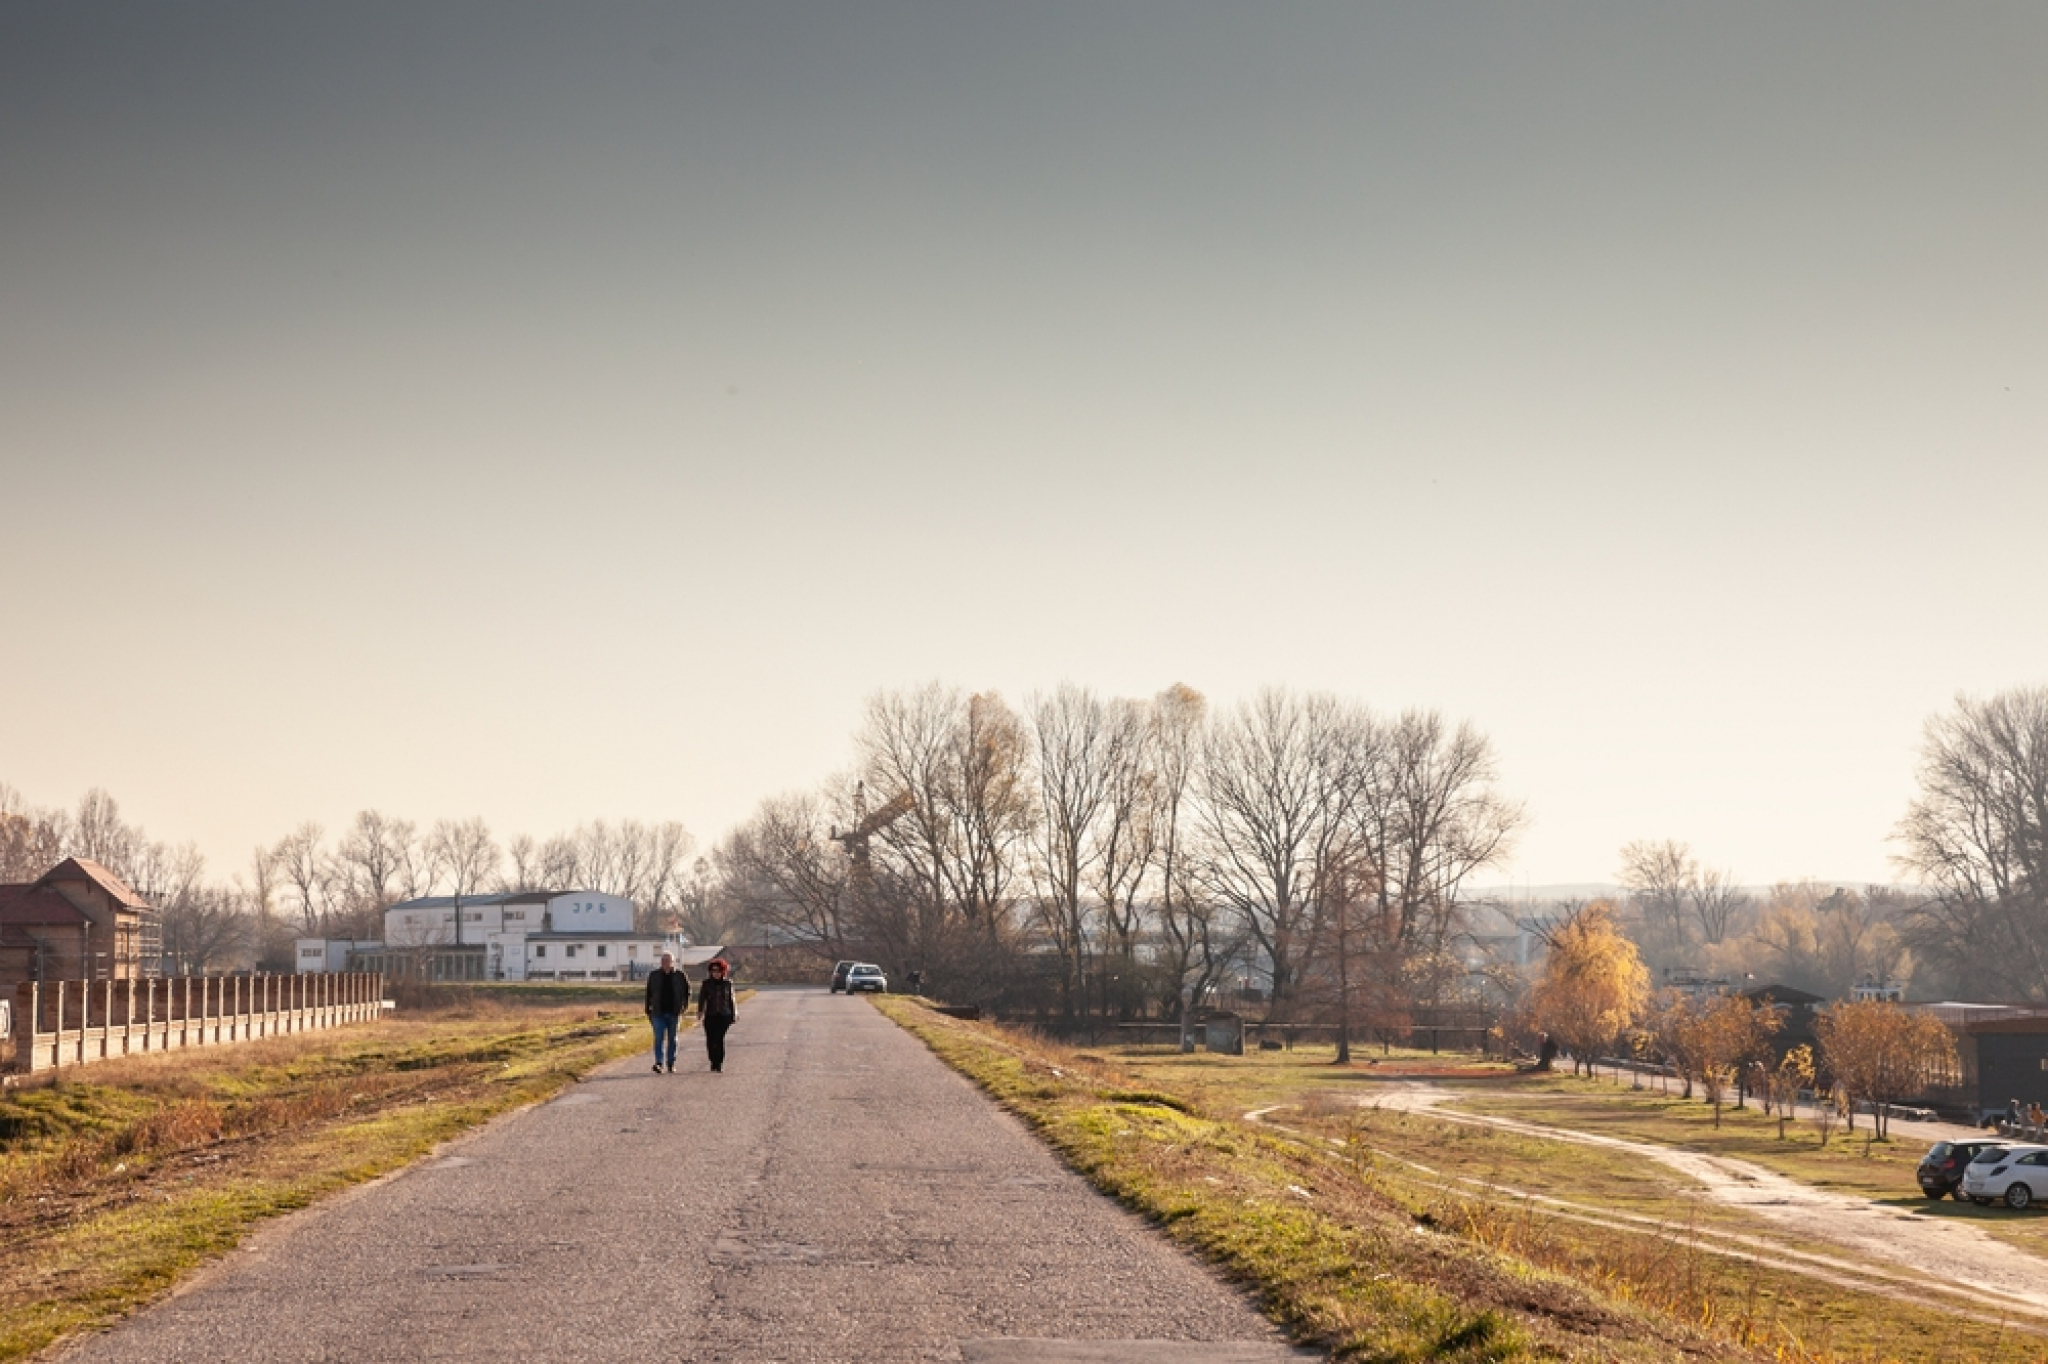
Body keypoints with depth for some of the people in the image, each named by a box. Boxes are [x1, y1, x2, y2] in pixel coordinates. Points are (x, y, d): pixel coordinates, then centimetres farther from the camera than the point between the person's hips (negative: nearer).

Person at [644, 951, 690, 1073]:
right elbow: (649, 995, 9)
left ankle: (671, 1064, 15)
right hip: (658, 1013, 0)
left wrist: (685, 1005, -1)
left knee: (672, 1039, 7)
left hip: (674, 1013, 0)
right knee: (659, 1038, -12)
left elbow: (687, 992, 12)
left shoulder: (680, 976, 1)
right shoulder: (653, 976, 3)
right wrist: (648, 1011, 6)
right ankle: (658, 1063, -17)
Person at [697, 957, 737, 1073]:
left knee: (720, 1038, -13)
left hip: (723, 1015, -1)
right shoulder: (707, 983, 4)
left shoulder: (727, 983, 6)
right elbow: (701, 999, 1)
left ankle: (719, 1064, -7)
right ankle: (713, 1061, 21)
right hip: (710, 1016, 1)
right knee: (710, 1040, 0)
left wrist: (733, 1015, 13)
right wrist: (700, 1014, -9)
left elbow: (731, 1000, 13)